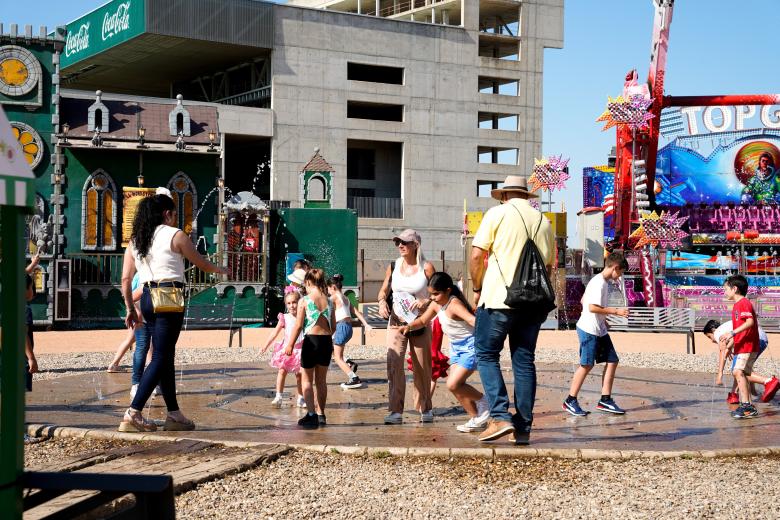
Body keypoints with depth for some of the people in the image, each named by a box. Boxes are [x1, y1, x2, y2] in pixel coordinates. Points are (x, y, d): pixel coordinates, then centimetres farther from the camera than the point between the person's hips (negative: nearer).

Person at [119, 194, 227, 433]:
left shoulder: (135, 240, 14)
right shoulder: (175, 235, -2)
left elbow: (126, 278, 11)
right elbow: (201, 263, 7)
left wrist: (131, 309, 17)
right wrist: (219, 269, 26)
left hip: (147, 298, 7)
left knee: (165, 356, 14)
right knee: (161, 358, -6)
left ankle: (174, 414, 18)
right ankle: (132, 414, -13)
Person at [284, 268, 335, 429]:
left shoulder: (304, 301, -8)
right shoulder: (329, 301, 5)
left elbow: (298, 325, -10)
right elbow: (333, 326, 8)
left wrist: (290, 344, -3)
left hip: (311, 340, -4)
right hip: (327, 341, 4)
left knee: (307, 380, 4)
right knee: (321, 381, 14)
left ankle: (311, 414, -7)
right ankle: (320, 415, 19)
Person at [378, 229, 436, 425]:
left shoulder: (426, 267, -5)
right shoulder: (393, 266, 3)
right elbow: (384, 290, 13)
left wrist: (425, 302, -21)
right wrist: (382, 301, -8)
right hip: (396, 322, 1)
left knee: (422, 367, 9)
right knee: (394, 363, -13)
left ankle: (424, 408, 26)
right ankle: (395, 411, -13)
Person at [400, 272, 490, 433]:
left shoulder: (454, 304, -24)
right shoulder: (436, 305, 3)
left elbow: (472, 319, -38)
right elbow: (423, 320, 18)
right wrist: (409, 326, 0)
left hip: (470, 346, -10)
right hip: (456, 347, 10)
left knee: (453, 385, -17)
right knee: (456, 386, 8)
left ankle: (483, 401, 5)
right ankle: (476, 419, 19)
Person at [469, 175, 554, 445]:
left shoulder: (498, 213, 1)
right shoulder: (543, 221, 15)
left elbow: (477, 255, -6)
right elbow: (548, 266, 19)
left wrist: (477, 289, 5)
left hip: (499, 299, -5)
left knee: (486, 355, 3)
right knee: (524, 361, 8)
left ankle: (500, 416, -11)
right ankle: (523, 427, 8)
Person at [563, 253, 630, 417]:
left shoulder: (604, 282, 13)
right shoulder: (599, 283, -17)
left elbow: (583, 300, 21)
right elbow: (593, 307, -24)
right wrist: (616, 311, -17)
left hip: (600, 330, 10)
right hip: (589, 330, -10)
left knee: (612, 361, 5)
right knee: (587, 365, -5)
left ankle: (605, 400, 9)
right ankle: (570, 401, 6)